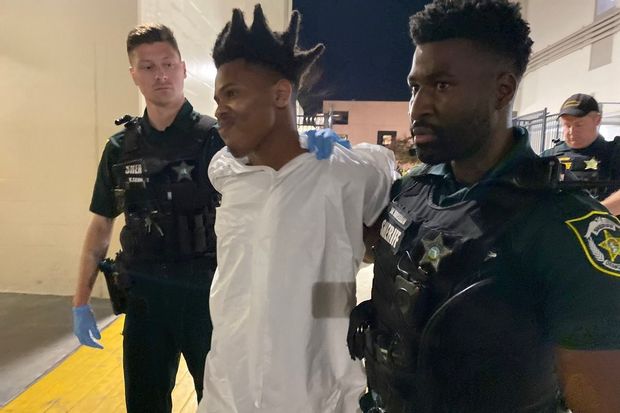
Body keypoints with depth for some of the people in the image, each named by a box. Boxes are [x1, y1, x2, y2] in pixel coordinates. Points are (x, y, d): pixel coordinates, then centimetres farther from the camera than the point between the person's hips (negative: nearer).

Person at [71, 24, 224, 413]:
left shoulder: (216, 137, -8)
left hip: (207, 293, -3)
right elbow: (102, 225, 9)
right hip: (145, 295, 4)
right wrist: (81, 302, 10)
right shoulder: (121, 147, 3)